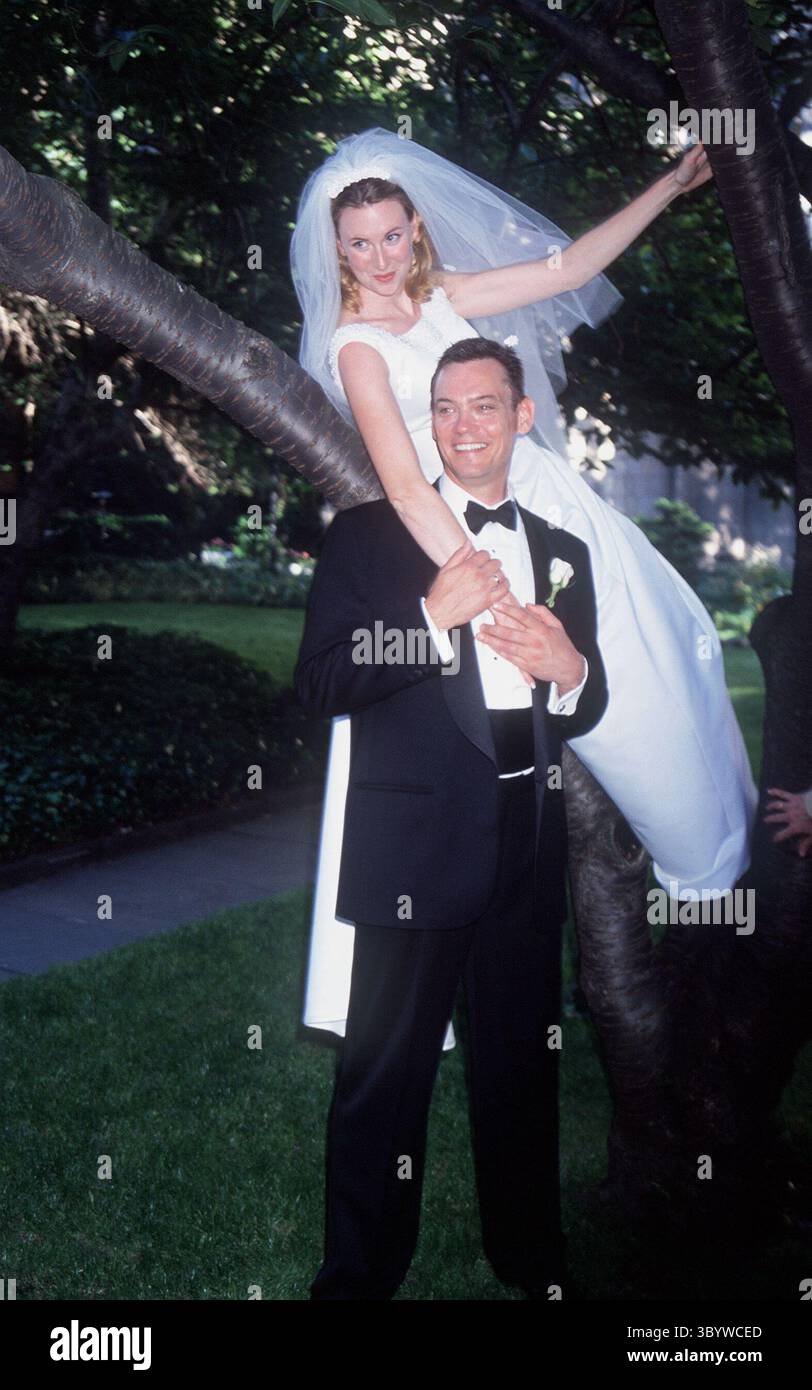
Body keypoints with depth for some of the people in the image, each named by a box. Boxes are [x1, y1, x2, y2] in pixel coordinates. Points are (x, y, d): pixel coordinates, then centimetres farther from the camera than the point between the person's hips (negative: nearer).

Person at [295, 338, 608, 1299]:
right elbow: (319, 685, -9)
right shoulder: (367, 536, 1)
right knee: (385, 1076, 2)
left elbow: (585, 710, 17)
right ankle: (359, 1275, 17)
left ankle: (531, 1263, 33)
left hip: (528, 847, 4)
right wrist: (432, 614, -19)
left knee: (523, 1066, 16)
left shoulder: (563, 553, 14)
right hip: (416, 846, -4)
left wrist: (566, 668, -6)